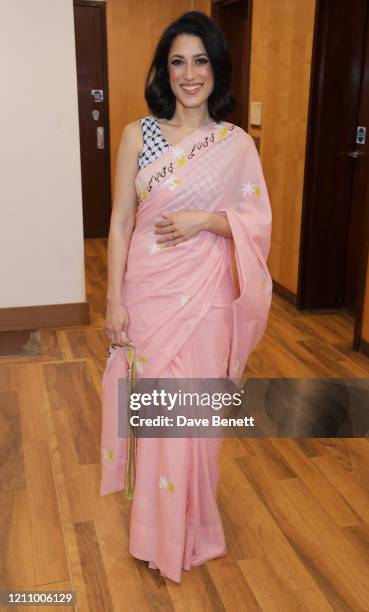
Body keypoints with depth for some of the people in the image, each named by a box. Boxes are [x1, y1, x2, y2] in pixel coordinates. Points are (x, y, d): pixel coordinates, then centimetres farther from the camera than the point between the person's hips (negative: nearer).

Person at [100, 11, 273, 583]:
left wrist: (203, 219, -15)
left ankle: (190, 525, 35)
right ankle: (154, 526, 32)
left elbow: (258, 220, 3)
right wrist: (114, 300, -6)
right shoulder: (138, 135, 0)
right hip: (146, 290, 0)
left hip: (204, 295, 0)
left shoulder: (237, 143, 0)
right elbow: (120, 222, -1)